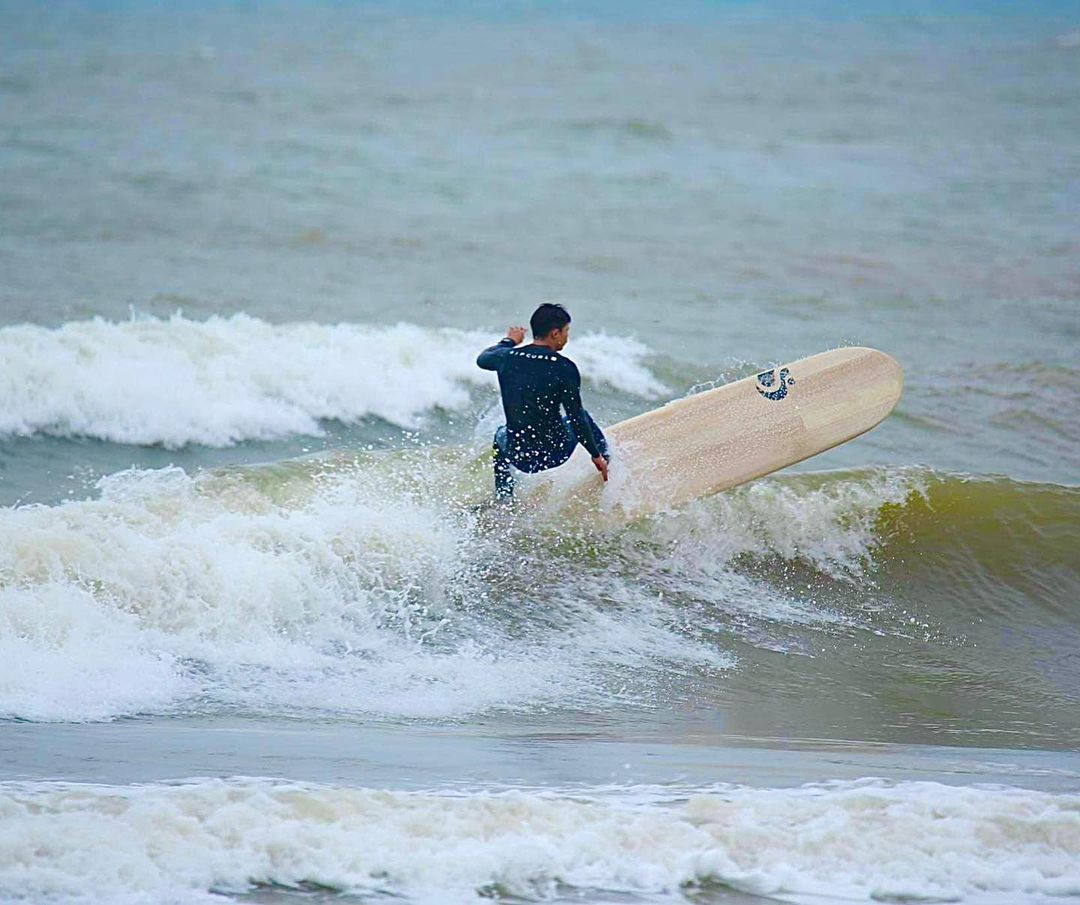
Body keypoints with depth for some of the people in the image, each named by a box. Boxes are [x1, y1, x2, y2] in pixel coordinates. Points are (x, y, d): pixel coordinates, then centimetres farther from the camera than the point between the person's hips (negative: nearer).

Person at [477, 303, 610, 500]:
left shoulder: (508, 357, -5)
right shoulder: (564, 368, -16)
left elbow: (483, 359, 20)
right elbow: (576, 417, -13)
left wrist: (509, 342, 37)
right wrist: (596, 455, -2)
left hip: (518, 457, 3)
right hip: (555, 454, -3)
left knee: (502, 435, 39)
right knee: (581, 417, 28)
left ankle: (503, 499, 37)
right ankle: (606, 464, 46)